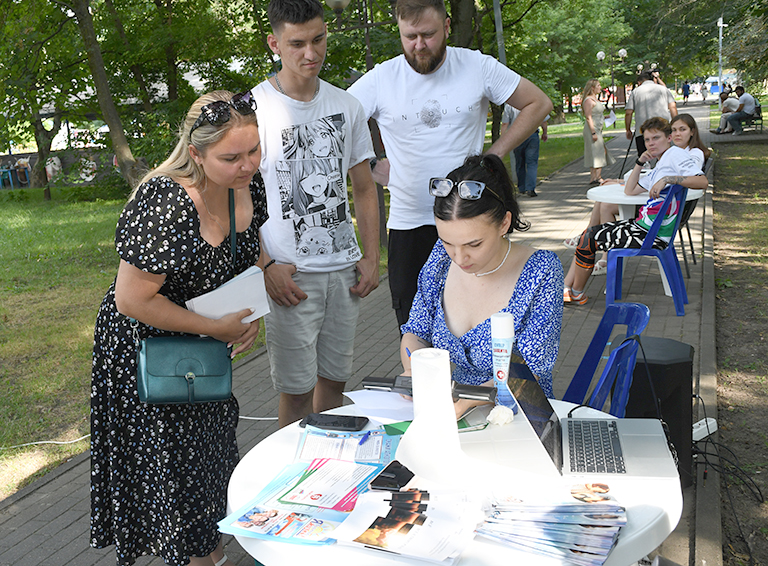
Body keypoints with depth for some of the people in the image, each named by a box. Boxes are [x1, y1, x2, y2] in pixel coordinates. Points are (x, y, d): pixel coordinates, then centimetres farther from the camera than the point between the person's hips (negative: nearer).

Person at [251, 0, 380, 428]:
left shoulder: (346, 106, 8)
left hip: (344, 270, 4)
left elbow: (364, 188, 14)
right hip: (289, 277, -4)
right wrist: (265, 267, -13)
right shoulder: (254, 108, -7)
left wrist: (371, 257, 5)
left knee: (335, 379, 14)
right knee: (297, 390, 2)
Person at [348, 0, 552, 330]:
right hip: (408, 225, 1)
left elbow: (538, 104, 7)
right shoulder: (380, 79, -2)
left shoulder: (477, 67, -1)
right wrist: (371, 167, -2)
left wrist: (494, 155, 1)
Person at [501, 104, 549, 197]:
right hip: (532, 135, -1)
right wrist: (544, 133, 24)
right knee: (532, 164, -2)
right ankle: (530, 189, -13)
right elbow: (544, 120, 8)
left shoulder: (509, 104, 0)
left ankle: (521, 189, 20)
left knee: (519, 164, 12)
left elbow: (504, 124, -1)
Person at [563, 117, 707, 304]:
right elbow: (629, 191, 25)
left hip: (653, 235, -10)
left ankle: (577, 294, 11)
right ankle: (565, 288, 10)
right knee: (588, 234, 10)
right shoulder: (659, 166, 22)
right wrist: (640, 162, 17)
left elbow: (702, 181, -23)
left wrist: (667, 179, -28)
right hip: (642, 225, 10)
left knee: (588, 239, -6)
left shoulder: (676, 153, -7)